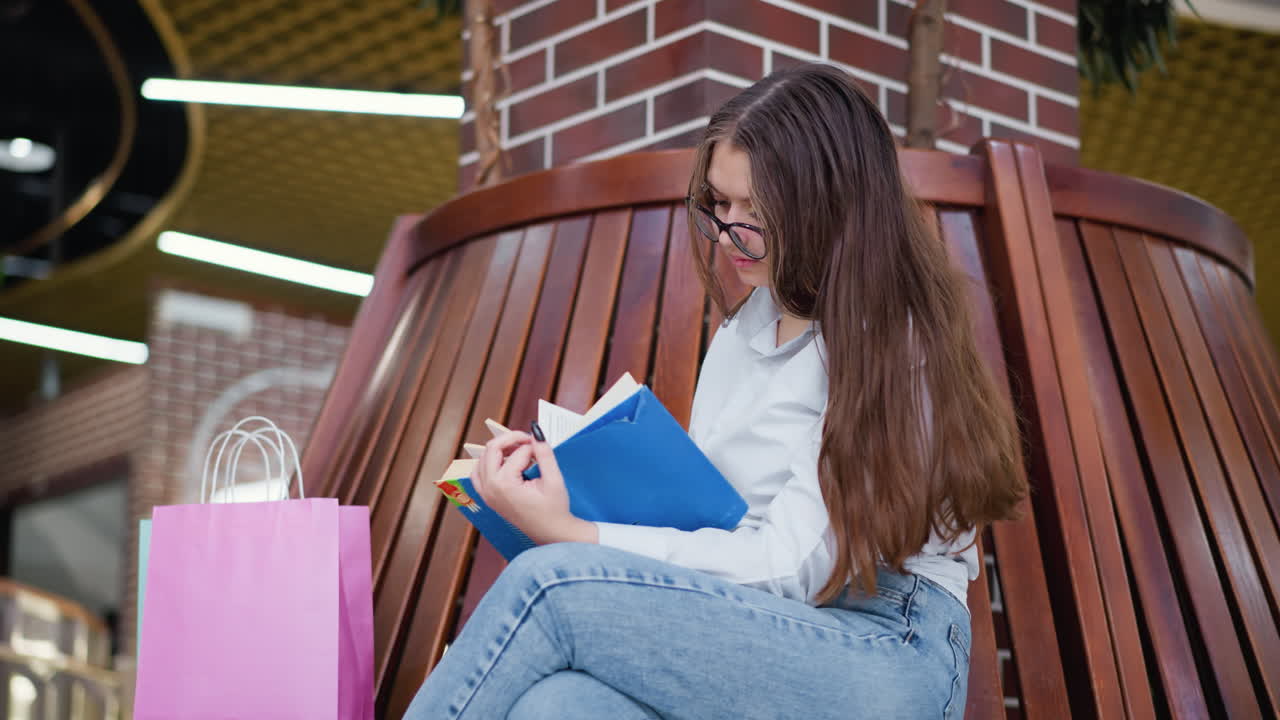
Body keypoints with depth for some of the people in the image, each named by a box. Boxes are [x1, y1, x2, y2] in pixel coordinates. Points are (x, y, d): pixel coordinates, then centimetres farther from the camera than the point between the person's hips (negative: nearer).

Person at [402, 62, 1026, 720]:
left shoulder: (892, 345, -8)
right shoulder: (747, 322, 17)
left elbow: (791, 566, -14)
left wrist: (568, 534, -16)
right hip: (750, 637, 6)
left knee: (551, 584, -26)